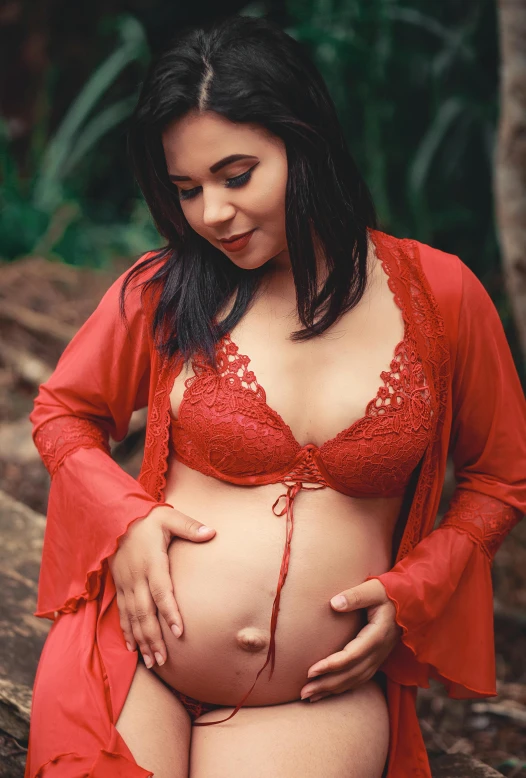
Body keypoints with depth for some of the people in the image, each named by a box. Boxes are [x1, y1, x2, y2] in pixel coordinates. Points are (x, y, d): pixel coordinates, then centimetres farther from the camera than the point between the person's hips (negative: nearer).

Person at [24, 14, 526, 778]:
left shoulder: (438, 293, -2)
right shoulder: (160, 292, -2)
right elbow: (62, 411, 12)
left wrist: (413, 592, -2)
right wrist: (124, 519, -6)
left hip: (316, 697, 0)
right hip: (135, 660, 0)